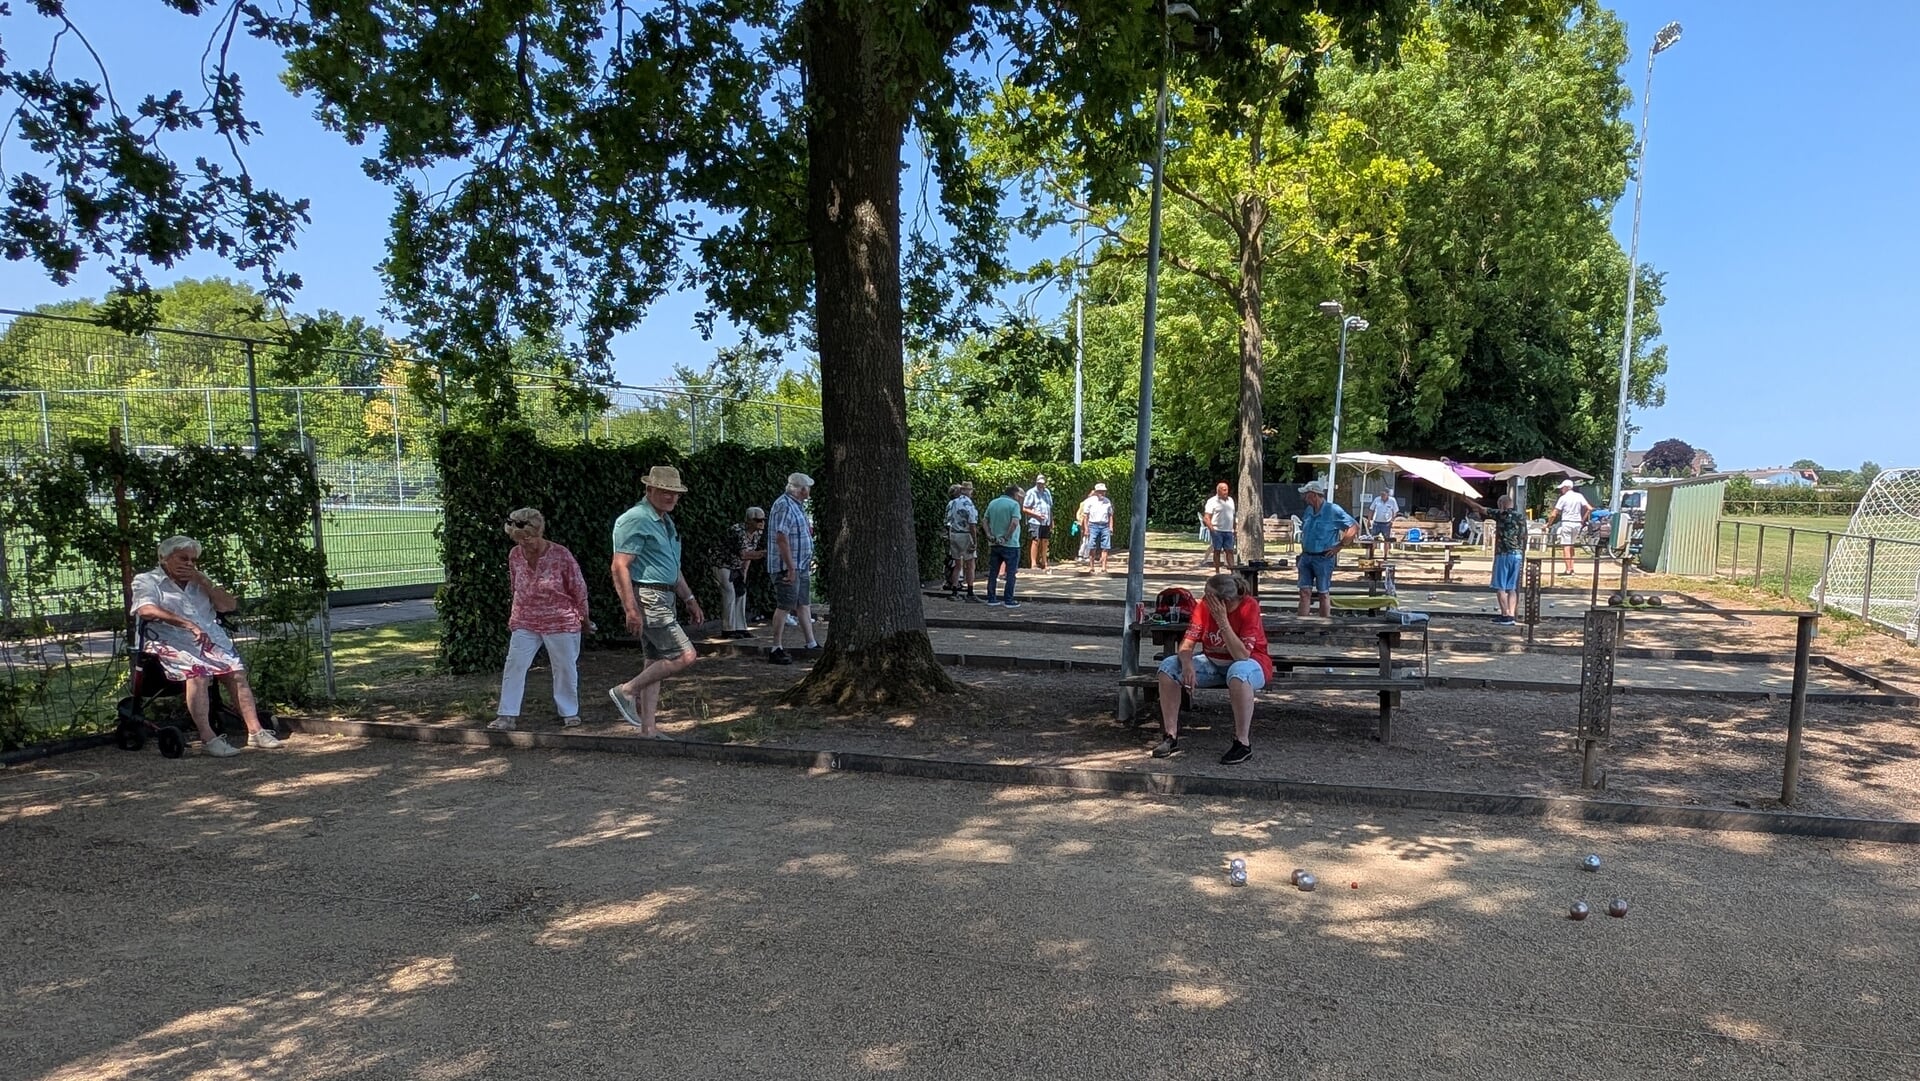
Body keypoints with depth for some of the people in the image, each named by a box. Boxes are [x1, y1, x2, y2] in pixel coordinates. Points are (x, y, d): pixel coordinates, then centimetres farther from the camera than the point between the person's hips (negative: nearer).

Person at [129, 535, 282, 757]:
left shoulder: (199, 582, 26)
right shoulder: (146, 581, 10)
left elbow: (229, 605, 15)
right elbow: (147, 610, -11)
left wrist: (203, 581, 4)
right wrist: (188, 625, -21)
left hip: (212, 640, 5)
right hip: (173, 643, -5)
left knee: (237, 672, -18)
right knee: (197, 673, -32)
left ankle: (255, 731, -18)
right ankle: (207, 738, -32)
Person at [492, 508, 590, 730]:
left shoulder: (561, 555, -15)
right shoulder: (515, 555, -2)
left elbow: (579, 588, -5)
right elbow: (515, 587, 13)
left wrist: (583, 617, 4)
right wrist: (516, 614, 19)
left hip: (560, 622, -3)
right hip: (524, 623, 3)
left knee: (565, 668, 7)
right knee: (514, 666, -4)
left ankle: (569, 713, 21)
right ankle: (507, 715, 2)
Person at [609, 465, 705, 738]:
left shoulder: (665, 521, 18)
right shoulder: (636, 519, -13)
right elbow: (620, 567, -19)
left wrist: (689, 599, 23)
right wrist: (631, 609, -25)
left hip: (662, 599, 10)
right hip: (646, 597, -10)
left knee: (656, 662, 11)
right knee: (686, 656, -13)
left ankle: (648, 728, 16)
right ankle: (626, 691, -4)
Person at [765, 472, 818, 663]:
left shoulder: (797, 506, 15)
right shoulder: (784, 505, -16)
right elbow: (781, 538, -23)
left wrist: (807, 531, 9)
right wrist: (791, 568, -24)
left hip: (801, 566, 10)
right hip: (788, 567, -10)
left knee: (804, 605, 13)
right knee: (784, 607, -5)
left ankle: (811, 644, 20)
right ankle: (776, 649, 2)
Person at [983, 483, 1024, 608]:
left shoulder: (992, 503, 9)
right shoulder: (1014, 504, -10)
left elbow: (985, 522, 8)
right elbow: (1014, 523, -23)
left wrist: (989, 535, 0)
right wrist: (1007, 537, -16)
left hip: (994, 544, 6)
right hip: (1010, 545, -6)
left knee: (993, 572, 11)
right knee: (1011, 573, 3)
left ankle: (991, 599, 14)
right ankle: (1009, 600, 3)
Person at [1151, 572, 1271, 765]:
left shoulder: (1249, 606, -24)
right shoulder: (1204, 605, -12)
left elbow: (1242, 655, -31)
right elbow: (1187, 644, -13)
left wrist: (1222, 620, -35)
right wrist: (1187, 664, -35)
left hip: (1248, 664, -5)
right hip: (1213, 663, 5)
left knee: (1238, 672, -41)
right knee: (1168, 666, -15)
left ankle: (1243, 743, -28)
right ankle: (1170, 737, -9)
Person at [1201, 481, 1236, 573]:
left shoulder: (1230, 500, 15)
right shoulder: (1212, 501, -5)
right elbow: (1206, 518, -10)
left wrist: (1234, 528, 16)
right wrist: (1212, 529, -21)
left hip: (1228, 531, 5)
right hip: (1217, 531, -5)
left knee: (1229, 551, 2)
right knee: (1217, 551, 1)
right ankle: (1217, 572, 7)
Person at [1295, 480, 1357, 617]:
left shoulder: (1333, 510, -12)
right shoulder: (1308, 510, 9)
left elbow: (1354, 528, -13)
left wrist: (1339, 546, -14)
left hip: (1323, 558, -6)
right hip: (1306, 557, 6)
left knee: (1324, 594, 4)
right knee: (1305, 592, 3)